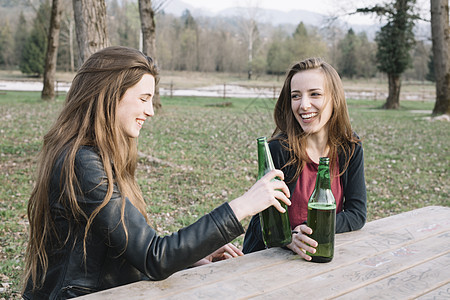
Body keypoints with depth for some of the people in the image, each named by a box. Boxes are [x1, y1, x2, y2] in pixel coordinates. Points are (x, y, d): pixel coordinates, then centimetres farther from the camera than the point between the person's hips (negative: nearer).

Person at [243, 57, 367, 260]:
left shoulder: (350, 148, -1)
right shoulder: (279, 149, -13)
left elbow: (357, 213, 0)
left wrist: (315, 228, -16)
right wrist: (289, 238, -32)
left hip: (324, 256, 1)